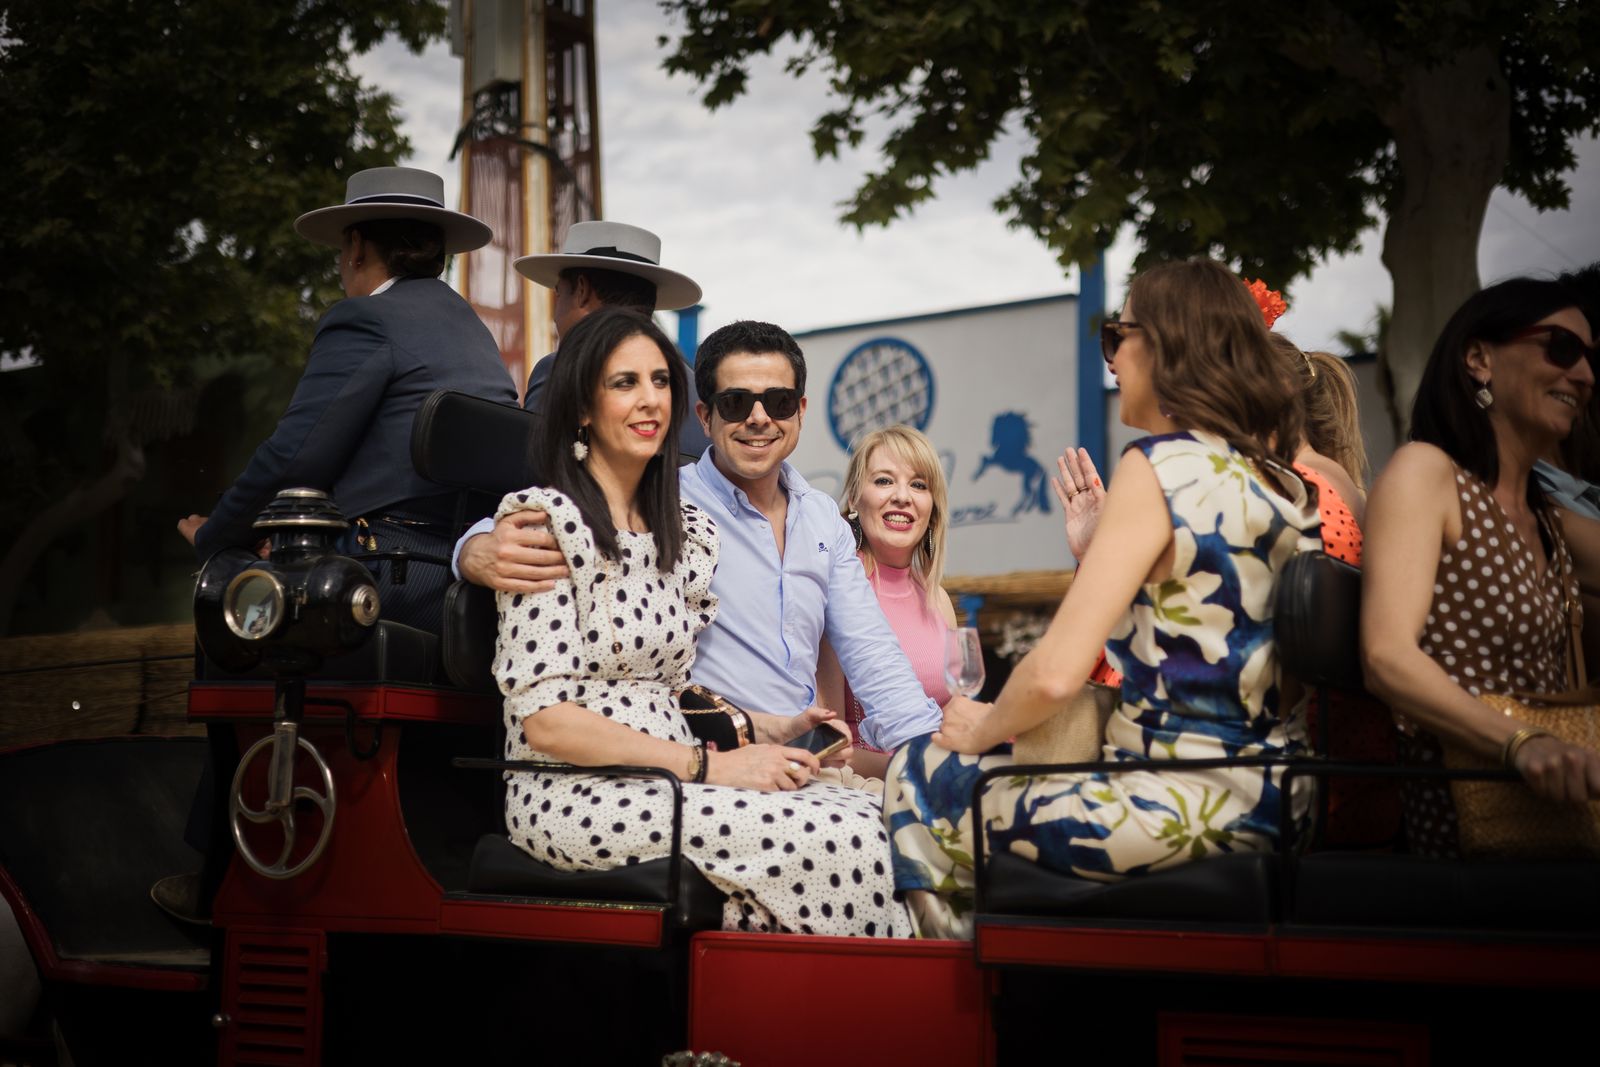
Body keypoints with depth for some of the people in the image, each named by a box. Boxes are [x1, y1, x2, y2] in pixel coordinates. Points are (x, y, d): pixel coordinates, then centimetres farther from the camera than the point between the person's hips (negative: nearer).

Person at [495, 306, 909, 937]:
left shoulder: (689, 534, 16)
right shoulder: (546, 519, -6)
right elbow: (545, 719, -13)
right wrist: (709, 765, -17)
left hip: (665, 789, 7)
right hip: (574, 798, -7)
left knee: (864, 810, -19)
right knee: (841, 836, -23)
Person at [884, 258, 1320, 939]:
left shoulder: (1162, 465, -14)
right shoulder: (1282, 480, 10)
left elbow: (1056, 673, -20)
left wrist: (980, 731, -1)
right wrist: (1098, 546, 15)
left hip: (1182, 809, -9)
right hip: (1271, 800, 9)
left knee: (921, 775, 10)